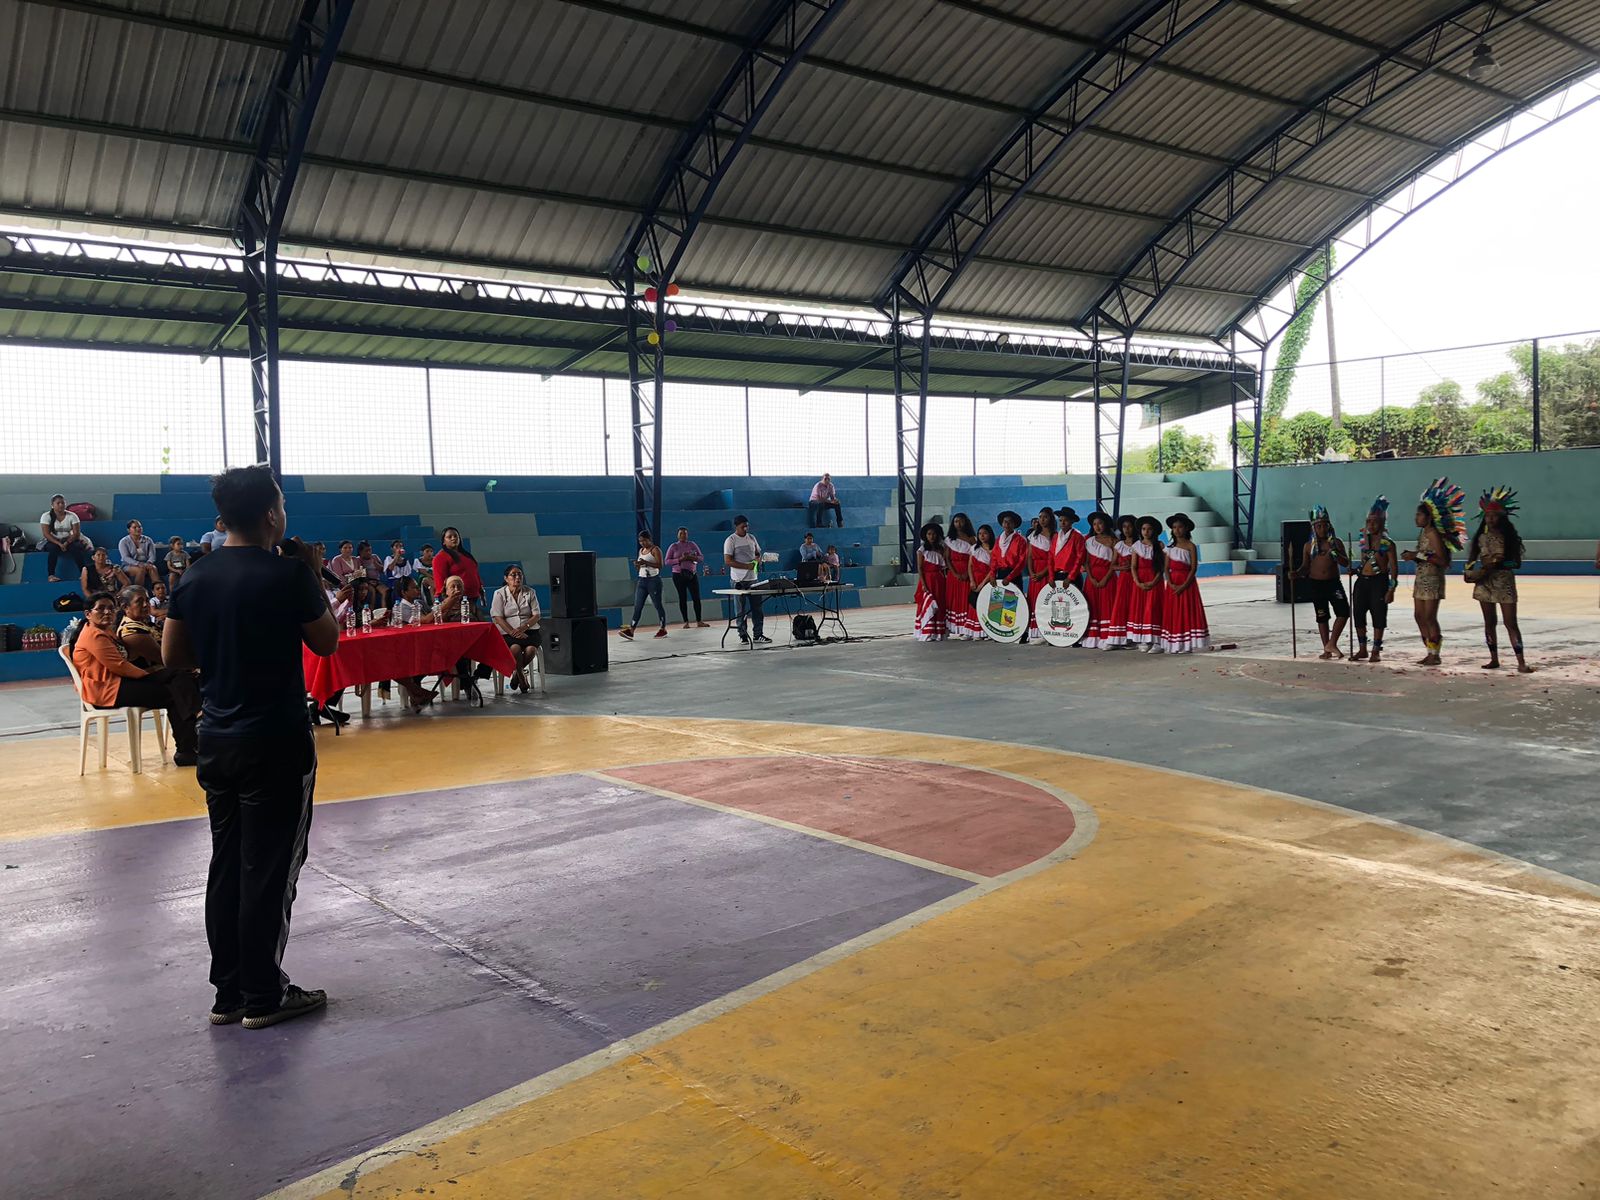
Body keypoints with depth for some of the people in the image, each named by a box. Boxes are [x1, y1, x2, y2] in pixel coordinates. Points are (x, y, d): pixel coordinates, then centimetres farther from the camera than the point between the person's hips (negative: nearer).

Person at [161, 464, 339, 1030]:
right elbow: (327, 642, -4)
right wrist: (315, 578, 3)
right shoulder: (287, 573, -14)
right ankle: (263, 997, 10)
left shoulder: (195, 577, 5)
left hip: (217, 741, 7)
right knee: (270, 870, 2)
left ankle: (228, 992, 21)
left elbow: (172, 655, 10)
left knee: (227, 866, 13)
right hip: (276, 742, -7)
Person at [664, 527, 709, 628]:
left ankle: (699, 621, 4)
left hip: (692, 574, 2)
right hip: (679, 575, -2)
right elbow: (667, 561, -3)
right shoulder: (673, 546, 3)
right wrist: (680, 559, -16)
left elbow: (701, 558, 8)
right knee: (682, 598, 1)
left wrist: (693, 557, -12)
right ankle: (686, 622, 6)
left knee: (696, 597, -2)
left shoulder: (692, 545, 9)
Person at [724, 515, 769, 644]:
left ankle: (758, 634, 11)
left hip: (752, 578, 6)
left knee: (757, 606, 5)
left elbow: (758, 553, 23)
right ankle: (742, 635, 7)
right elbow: (728, 561, -13)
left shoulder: (751, 538, 12)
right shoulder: (730, 540, -7)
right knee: (741, 609, 0)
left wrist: (758, 558, -2)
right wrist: (746, 566, -19)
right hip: (739, 580, -6)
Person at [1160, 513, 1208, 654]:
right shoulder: (1171, 547, 9)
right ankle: (1173, 644, 9)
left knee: (1186, 612, -4)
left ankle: (1186, 645, -1)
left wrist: (1184, 585, -17)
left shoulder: (1190, 546, -5)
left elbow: (1194, 568, -10)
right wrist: (1171, 584, -10)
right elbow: (1166, 568, 5)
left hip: (1187, 583, -5)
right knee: (1172, 612, 4)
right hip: (1173, 583, 5)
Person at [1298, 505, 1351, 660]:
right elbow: (1305, 566, 8)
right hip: (1315, 584, 1)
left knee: (1343, 611, -15)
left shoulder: (1336, 542, 1)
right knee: (1322, 617, 6)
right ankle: (1327, 650, 13)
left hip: (1334, 583, -1)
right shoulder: (1309, 546, 4)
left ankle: (1331, 644, -5)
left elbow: (1346, 563, -2)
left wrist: (1335, 553, -20)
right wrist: (1297, 574, -12)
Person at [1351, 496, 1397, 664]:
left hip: (1379, 582, -5)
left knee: (1378, 617, 0)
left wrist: (1391, 590, -12)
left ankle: (1376, 651, 8)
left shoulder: (1387, 542, -6)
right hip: (1362, 580, 5)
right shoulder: (1364, 537, 10)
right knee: (1359, 615, 7)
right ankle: (1362, 649, 18)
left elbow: (1394, 567, -7)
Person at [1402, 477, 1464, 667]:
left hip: (1433, 580, -9)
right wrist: (1412, 555, 2)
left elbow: (1442, 560, -22)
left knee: (1430, 617, -7)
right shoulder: (1422, 532, 13)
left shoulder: (1433, 533, -14)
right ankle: (1430, 652, 16)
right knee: (1419, 616, 9)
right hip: (1421, 579, 9)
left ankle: (1435, 655, 0)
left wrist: (1418, 555, -22)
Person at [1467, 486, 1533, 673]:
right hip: (1484, 583, 4)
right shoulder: (1481, 537, 7)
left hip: (1504, 582, -3)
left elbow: (1515, 562, -3)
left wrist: (1497, 563, -18)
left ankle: (1521, 662, -7)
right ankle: (1494, 659, 16)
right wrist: (1479, 568, -9)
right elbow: (1474, 560, 12)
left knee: (1510, 623, -7)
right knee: (1489, 622, 8)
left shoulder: (1509, 537, -2)